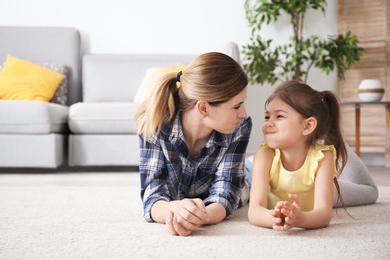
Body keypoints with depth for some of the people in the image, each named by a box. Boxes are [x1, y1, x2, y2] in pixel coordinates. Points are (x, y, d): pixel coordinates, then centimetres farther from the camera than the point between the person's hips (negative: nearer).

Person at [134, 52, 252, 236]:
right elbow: (152, 196, -36)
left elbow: (224, 196, -34)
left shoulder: (240, 128, -31)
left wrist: (196, 218, -57)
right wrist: (174, 209, -61)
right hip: (174, 207, 1)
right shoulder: (156, 124, -34)